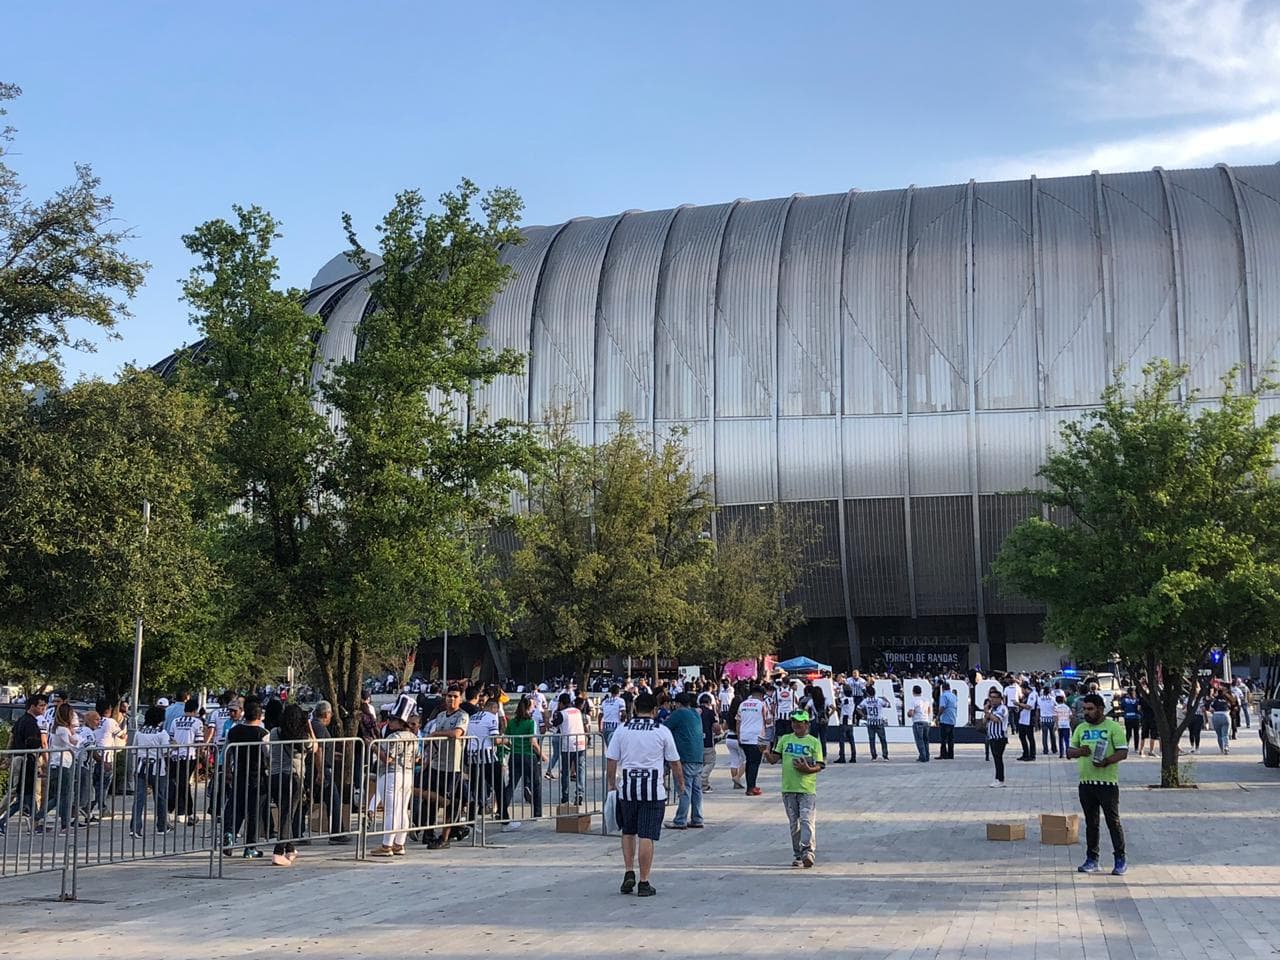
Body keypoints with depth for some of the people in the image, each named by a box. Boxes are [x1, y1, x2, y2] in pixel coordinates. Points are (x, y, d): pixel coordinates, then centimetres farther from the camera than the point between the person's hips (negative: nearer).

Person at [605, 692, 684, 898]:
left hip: (627, 788, 2)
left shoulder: (622, 729, 3)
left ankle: (629, 873, 12)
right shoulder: (662, 731, -1)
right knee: (646, 836, 0)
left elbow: (611, 761, 3)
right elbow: (675, 762, 6)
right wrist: (680, 784, 22)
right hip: (653, 791, -2)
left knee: (628, 832, 20)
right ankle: (644, 883, 3)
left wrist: (612, 785, 16)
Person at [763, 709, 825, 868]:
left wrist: (808, 769, -19)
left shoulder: (813, 742, 3)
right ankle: (798, 855, 16)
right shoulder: (785, 739, 12)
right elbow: (774, 759, 7)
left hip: (807, 789, -4)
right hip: (788, 789, 4)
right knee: (794, 823, 9)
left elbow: (820, 766, 0)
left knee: (807, 820, -15)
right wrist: (766, 753, -14)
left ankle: (808, 852, -21)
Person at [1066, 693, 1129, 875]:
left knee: (1113, 821, -3)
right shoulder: (1081, 729, 14)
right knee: (1090, 822, 10)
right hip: (1086, 783, 5)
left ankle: (1120, 860, 4)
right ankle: (1091, 859, 16)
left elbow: (1123, 752, -8)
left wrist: (1106, 761, -24)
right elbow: (1069, 752, 13)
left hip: (1107, 782, -5)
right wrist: (1079, 751, -10)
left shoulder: (1113, 727, -2)